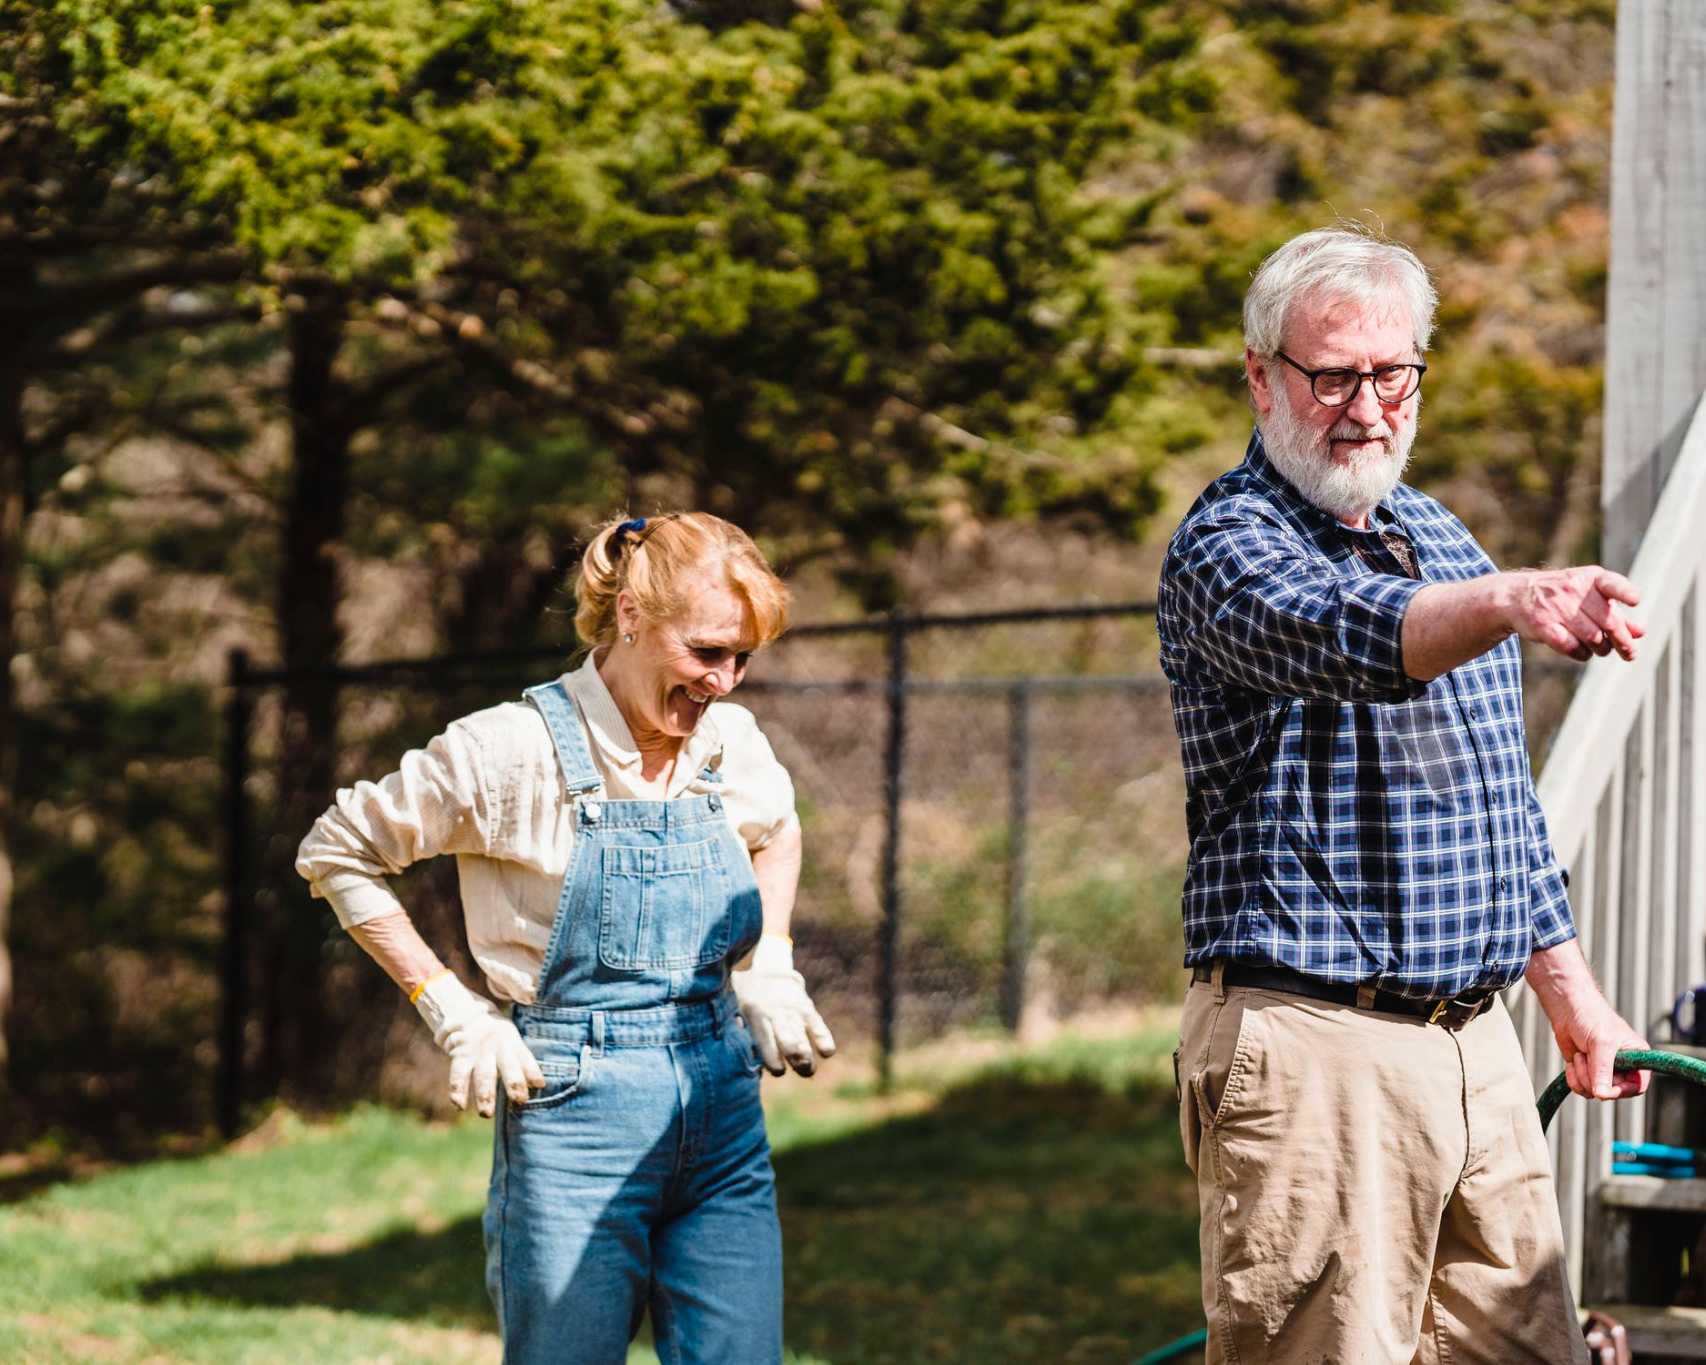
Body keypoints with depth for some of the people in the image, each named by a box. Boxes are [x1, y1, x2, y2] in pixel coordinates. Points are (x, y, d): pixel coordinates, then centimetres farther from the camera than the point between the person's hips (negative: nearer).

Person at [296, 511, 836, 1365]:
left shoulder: (731, 743, 6)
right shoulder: (514, 751, -10)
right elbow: (334, 854, 0)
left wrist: (770, 968, 15)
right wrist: (450, 1008, -5)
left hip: (725, 1119, 5)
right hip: (576, 1115, -5)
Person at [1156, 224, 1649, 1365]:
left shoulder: (1443, 539, 17)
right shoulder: (1227, 543, -9)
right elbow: (1345, 636, -33)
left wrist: (1573, 994, 24)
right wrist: (1515, 601, -51)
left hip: (1479, 1044, 8)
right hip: (1311, 1048, -8)